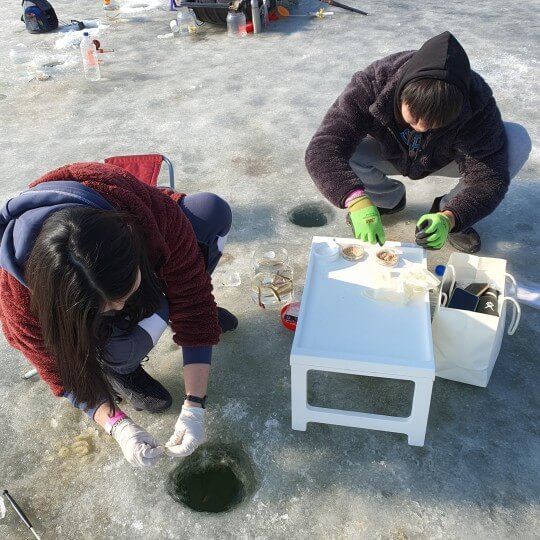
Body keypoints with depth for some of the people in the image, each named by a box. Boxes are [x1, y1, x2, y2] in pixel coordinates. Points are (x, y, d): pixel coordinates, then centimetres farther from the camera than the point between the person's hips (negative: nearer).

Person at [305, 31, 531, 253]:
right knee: (339, 150, -32)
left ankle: (447, 208, -3)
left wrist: (449, 218, -53)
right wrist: (357, 200, -60)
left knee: (517, 140, -26)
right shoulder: (373, 83, -36)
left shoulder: (477, 103, -33)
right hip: (387, 154, 0)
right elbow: (323, 148, -43)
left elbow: (488, 177, -34)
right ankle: (388, 199, 1)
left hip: (443, 159, 0)